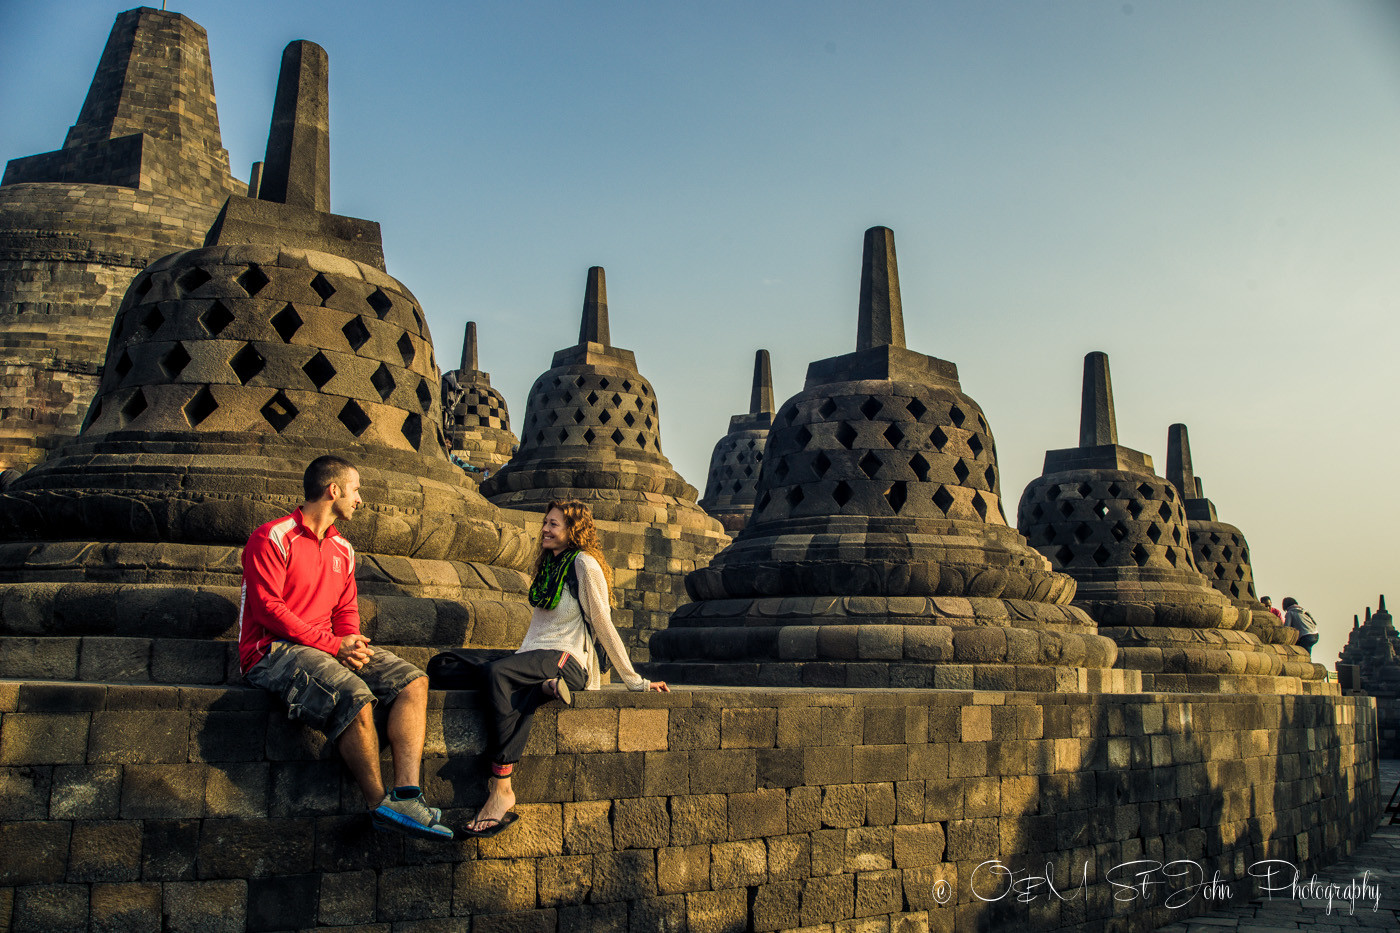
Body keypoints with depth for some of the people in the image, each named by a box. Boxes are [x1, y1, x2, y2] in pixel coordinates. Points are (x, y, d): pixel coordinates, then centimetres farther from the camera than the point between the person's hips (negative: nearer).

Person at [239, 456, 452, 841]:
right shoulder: (272, 538, -5)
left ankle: (406, 795, -27)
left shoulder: (343, 549, 20)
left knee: (413, 681, -12)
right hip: (274, 651, -8)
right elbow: (268, 608, -13)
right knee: (354, 695, -34)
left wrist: (352, 644, -6)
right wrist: (332, 644, -17)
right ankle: (379, 804, -18)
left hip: (331, 648, 8)